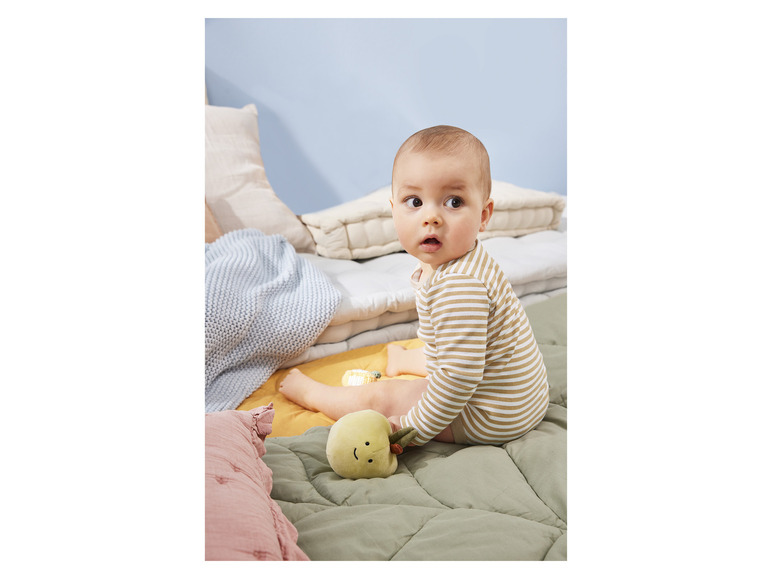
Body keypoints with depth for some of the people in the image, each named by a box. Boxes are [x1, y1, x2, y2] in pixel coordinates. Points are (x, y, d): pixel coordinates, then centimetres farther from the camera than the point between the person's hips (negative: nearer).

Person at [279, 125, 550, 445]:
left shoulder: (459, 286, -36)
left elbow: (460, 377, -36)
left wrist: (414, 428, -26)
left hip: (490, 418, -9)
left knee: (379, 397, 0)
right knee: (428, 358, 36)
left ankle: (309, 392, 27)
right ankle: (403, 360, 69)